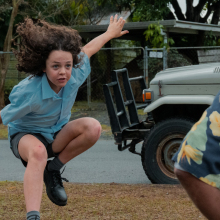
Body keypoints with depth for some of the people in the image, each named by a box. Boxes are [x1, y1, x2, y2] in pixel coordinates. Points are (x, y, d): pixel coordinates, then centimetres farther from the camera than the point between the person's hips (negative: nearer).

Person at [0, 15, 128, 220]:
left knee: (92, 127, -24)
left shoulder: (76, 74, -20)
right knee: (38, 151, -42)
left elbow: (87, 49, 2)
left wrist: (110, 33, 20)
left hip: (57, 135, 5)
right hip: (25, 135, -5)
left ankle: (53, 169, -7)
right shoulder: (28, 92, -34)